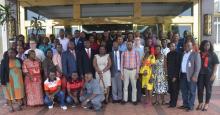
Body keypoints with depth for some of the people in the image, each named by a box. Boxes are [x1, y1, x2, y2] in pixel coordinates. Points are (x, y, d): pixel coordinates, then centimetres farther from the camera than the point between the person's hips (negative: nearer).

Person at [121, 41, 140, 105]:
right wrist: (122, 73, 0)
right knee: (125, 86, 7)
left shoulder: (136, 53, -1)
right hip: (126, 70, 1)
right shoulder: (123, 53, 1)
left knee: (134, 86, 7)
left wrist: (137, 73, -5)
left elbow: (138, 63, 0)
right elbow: (122, 64, 4)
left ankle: (134, 100, 17)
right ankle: (125, 99, 18)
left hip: (133, 71, -1)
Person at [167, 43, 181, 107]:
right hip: (169, 75, 6)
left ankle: (173, 103, 10)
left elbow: (178, 65, -11)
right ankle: (171, 101, 23)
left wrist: (175, 76, -14)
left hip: (175, 75, -6)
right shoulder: (168, 54, 11)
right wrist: (168, 73, 9)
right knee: (170, 89, 10)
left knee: (175, 90, 2)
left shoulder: (178, 54, -8)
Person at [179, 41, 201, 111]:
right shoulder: (183, 54, 14)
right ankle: (185, 104, 26)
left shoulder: (195, 54, -4)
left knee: (191, 92, 3)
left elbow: (198, 66, -10)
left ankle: (190, 106, 12)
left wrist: (195, 76, -17)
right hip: (183, 75, 6)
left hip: (191, 76, -6)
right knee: (184, 91, 13)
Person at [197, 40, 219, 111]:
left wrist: (214, 74, -12)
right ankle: (200, 103, 18)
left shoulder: (213, 54, 1)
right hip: (200, 74, 2)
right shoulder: (199, 54, 8)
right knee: (200, 89, 5)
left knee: (208, 89, 6)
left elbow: (216, 65, -3)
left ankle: (206, 104, 15)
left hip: (209, 74, -2)